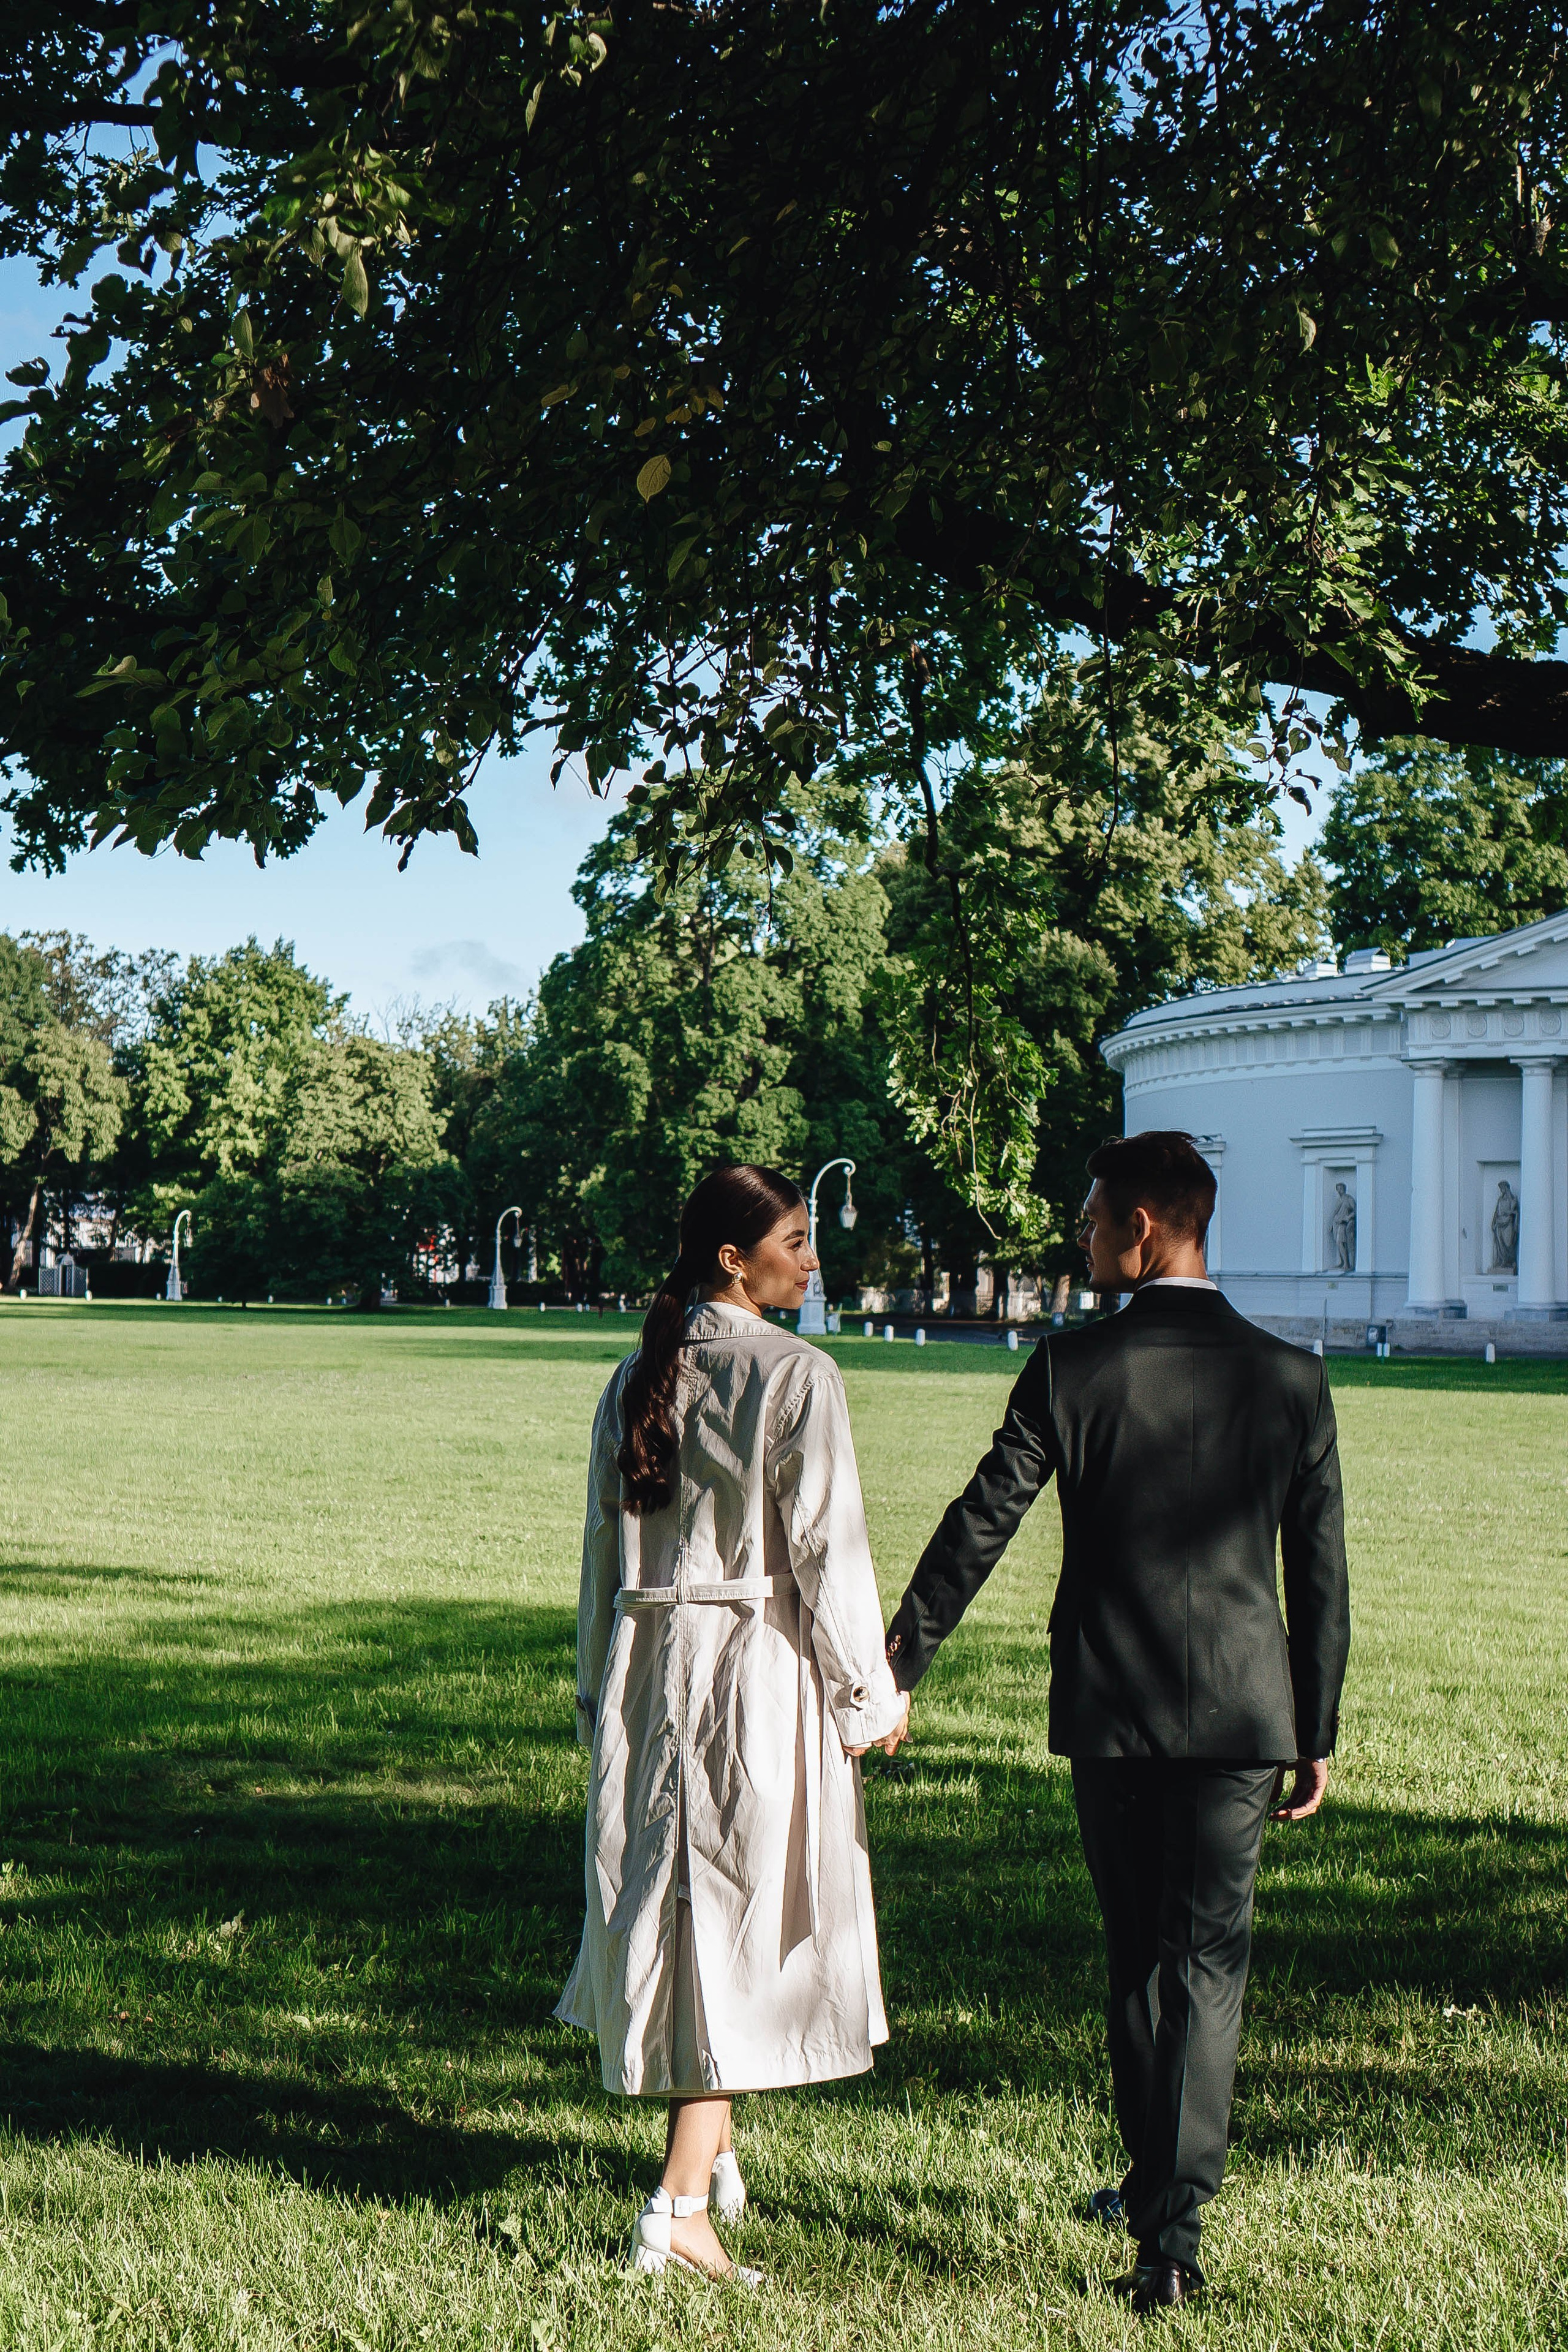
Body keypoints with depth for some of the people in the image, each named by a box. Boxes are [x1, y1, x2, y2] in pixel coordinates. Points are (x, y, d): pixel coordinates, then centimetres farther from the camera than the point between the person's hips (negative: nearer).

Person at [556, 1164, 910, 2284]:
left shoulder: (636, 1379, 5)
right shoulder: (798, 1376, -13)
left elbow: (604, 1547, 10)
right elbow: (828, 1550, -12)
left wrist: (602, 1691, 18)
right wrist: (872, 1695, -2)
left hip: (648, 1663, 6)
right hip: (761, 1663, -6)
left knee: (667, 1898, 18)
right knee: (743, 1915, 0)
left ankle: (714, 2149, 36)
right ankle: (681, 2204, -3)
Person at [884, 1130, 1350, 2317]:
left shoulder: (1074, 1368, -8)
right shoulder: (1290, 1376, -2)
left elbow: (978, 1527, -7)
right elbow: (1320, 1572, 2)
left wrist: (894, 1667, 1)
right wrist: (1319, 1732, 10)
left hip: (1110, 1708, 0)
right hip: (1243, 1709, 0)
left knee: (1138, 1951, 16)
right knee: (1208, 1960, 2)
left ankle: (1154, 2186, 29)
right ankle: (1175, 2219, -7)